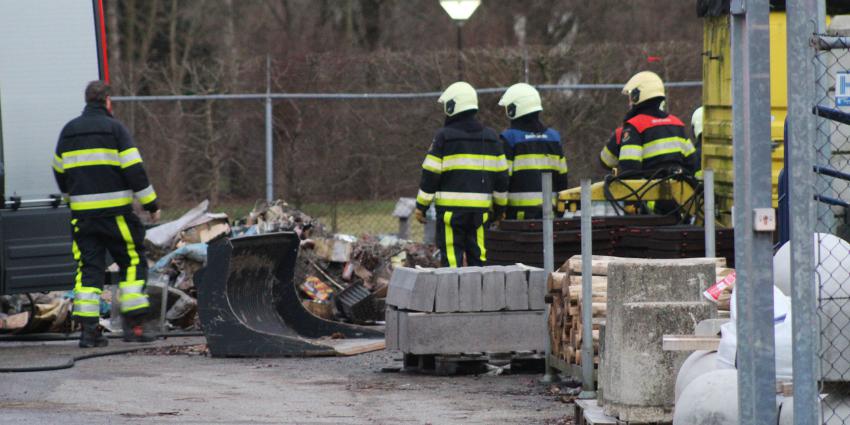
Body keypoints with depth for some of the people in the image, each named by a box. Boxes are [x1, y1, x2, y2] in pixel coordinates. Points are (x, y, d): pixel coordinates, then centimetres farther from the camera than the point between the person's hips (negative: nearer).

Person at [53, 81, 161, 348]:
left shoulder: (68, 131, 11)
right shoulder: (114, 128, -4)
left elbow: (60, 172, 21)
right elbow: (134, 170, -9)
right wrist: (151, 204, -3)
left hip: (82, 213, 4)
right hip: (115, 212, -4)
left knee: (88, 267, 7)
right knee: (133, 263, 4)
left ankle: (88, 330, -1)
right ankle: (133, 325, -1)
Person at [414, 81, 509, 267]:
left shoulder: (445, 136, -5)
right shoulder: (490, 137, 10)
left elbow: (431, 174, -6)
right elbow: (501, 174, 12)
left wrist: (421, 205, 1)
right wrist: (500, 206, 20)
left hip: (451, 208, -5)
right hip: (480, 208, 5)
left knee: (451, 258, -4)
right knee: (478, 256, 10)